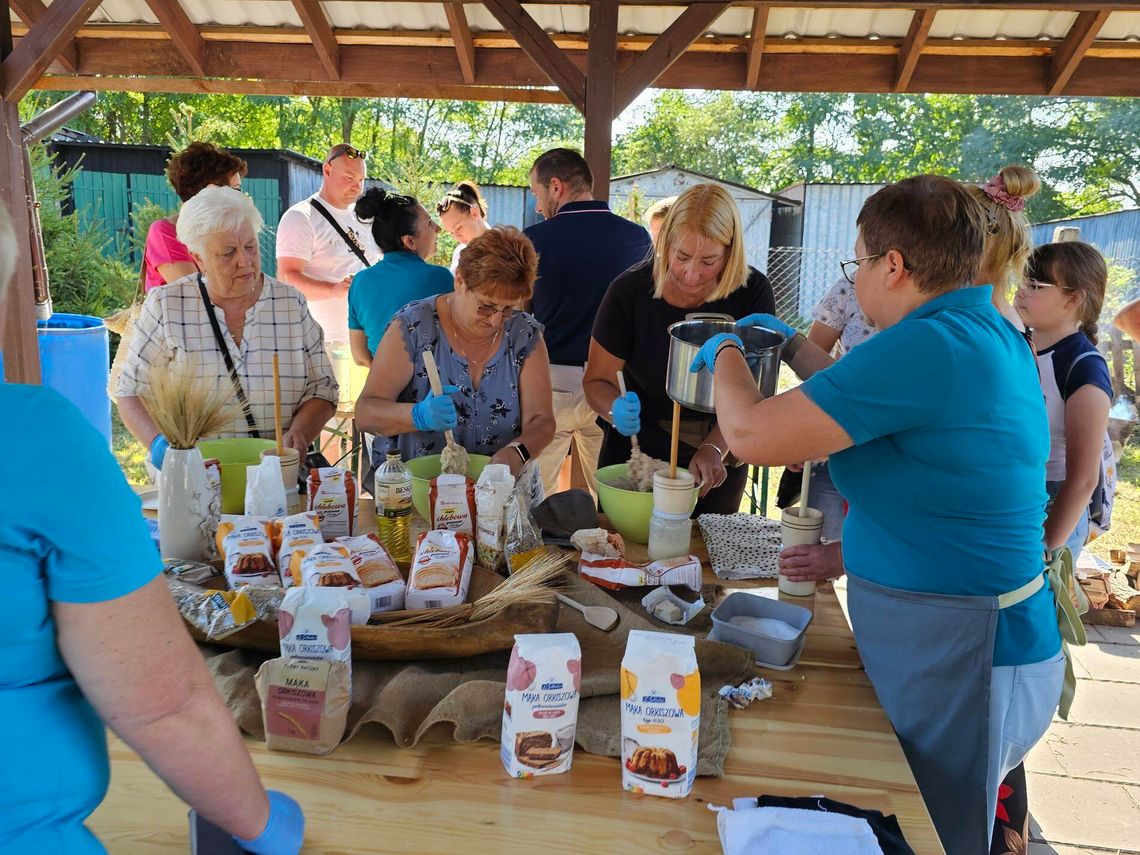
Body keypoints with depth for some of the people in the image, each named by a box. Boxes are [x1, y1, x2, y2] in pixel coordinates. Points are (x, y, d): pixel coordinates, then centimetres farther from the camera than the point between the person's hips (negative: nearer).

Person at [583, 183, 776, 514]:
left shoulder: (753, 293, -14)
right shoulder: (629, 291, -17)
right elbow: (597, 380, -8)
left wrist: (714, 449, -28)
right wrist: (616, 410, -30)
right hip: (634, 456, -1)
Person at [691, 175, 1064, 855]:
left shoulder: (929, 347, -26)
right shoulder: (992, 333, 5)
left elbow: (750, 433, -24)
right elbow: (879, 407, 22)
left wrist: (728, 354, -4)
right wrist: (794, 347, 29)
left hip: (955, 664, -9)